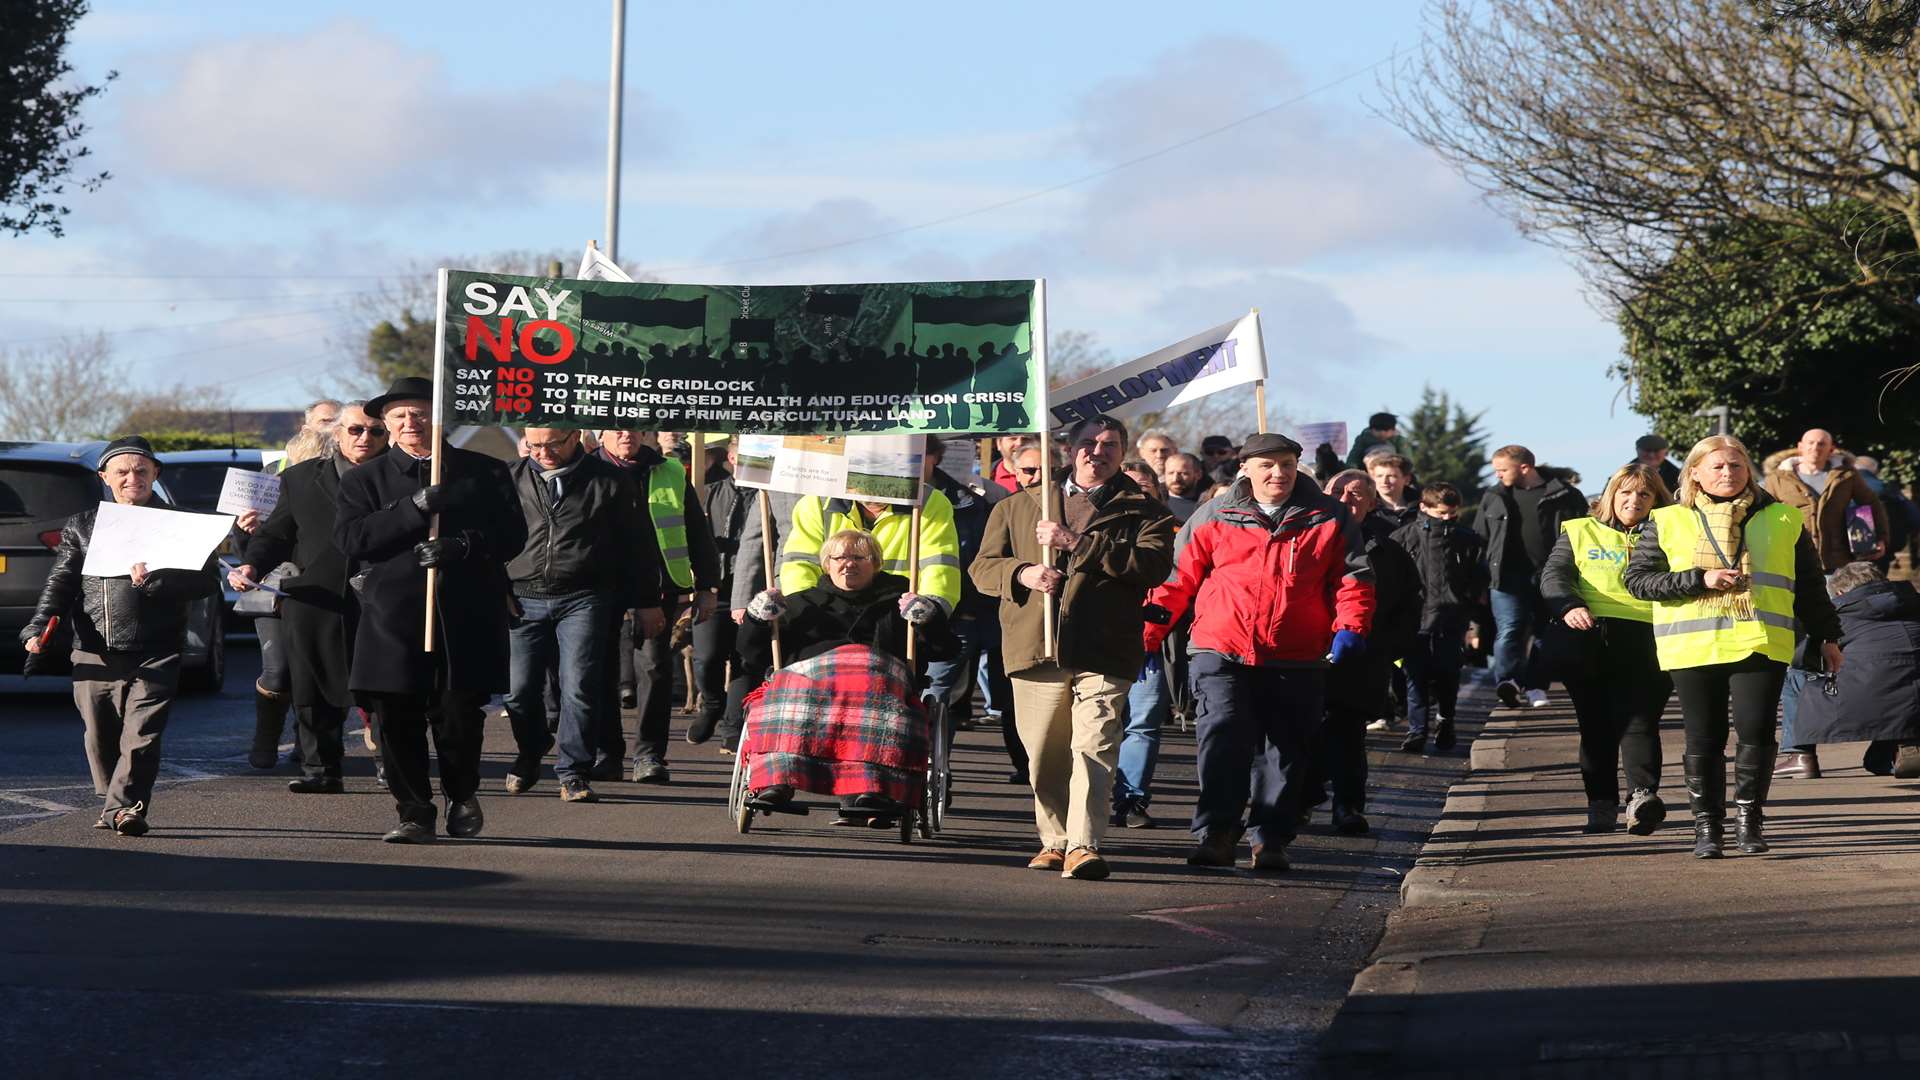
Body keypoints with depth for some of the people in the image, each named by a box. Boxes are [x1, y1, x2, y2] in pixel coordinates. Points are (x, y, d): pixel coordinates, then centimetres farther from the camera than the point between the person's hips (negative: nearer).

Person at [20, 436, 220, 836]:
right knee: (101, 738, 8)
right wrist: (37, 629, -6)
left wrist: (154, 581, -18)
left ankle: (124, 807, -16)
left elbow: (205, 580, -3)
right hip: (95, 655, 3)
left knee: (141, 735, -13)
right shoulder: (81, 526, 14)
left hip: (155, 653, -3)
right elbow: (60, 583, 10)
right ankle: (113, 804, 23)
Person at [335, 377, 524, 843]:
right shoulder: (364, 479, 12)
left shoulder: (484, 472, 12)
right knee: (397, 717, -3)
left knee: (460, 712, -3)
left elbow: (512, 534, 5)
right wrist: (414, 507, -13)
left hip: (467, 616, -1)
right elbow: (349, 538, -4)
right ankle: (414, 813, 8)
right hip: (394, 616, 1)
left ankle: (463, 795, 23)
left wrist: (464, 546, -14)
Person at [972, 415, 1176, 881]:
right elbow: (983, 566, 16)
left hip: (1104, 652, -3)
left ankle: (1083, 845, -22)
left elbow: (1153, 565, -8)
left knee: (1094, 748, -17)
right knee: (1043, 756, 8)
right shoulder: (1019, 506, 19)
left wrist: (1079, 542, -11)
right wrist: (1022, 574, -7)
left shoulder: (1142, 511, 11)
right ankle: (1054, 840, 25)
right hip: (1036, 649, 3)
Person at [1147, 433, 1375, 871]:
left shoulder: (1329, 519, 7)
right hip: (1221, 654, -1)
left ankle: (1270, 839, 15)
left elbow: (1353, 578, 7)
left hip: (1297, 662, 1)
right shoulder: (1213, 518, 6)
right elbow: (1177, 577, 10)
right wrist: (1148, 634, 7)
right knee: (1223, 740, -15)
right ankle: (1215, 834, -11)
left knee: (1286, 751, 6)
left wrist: (1350, 626, -10)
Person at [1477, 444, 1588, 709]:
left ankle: (1534, 686, 15)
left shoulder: (1564, 496, 0)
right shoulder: (1494, 499, 12)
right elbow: (1480, 539, 15)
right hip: (1509, 578, 1)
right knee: (1509, 629, -15)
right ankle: (1507, 681, -30)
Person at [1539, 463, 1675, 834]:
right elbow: (1553, 576, 4)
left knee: (1638, 718, -18)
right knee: (1595, 724, 3)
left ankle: (1643, 795, -33)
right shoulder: (1580, 533, 20)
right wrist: (1569, 607, -15)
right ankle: (1600, 803, 9)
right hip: (1586, 638, 2)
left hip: (1646, 640, -2)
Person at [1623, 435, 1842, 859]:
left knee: (1755, 729, -10)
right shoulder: (1667, 523, 8)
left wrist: (1827, 636, 17)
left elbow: (1810, 585, 19)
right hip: (1693, 648, 0)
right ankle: (1707, 824, 12)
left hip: (1760, 644, 0)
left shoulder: (1782, 520, 13)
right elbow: (1638, 579, 1)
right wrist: (1700, 579, -7)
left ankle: (1749, 818, 5)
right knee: (1704, 738, 2)